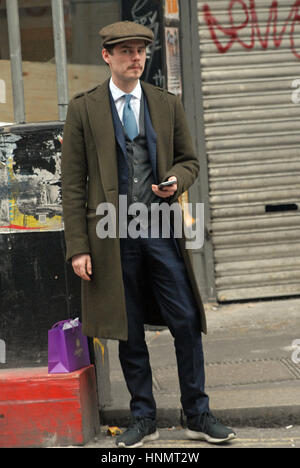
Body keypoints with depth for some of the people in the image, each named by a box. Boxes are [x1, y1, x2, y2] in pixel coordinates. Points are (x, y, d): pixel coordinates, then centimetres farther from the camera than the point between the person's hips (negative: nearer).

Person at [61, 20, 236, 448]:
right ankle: (143, 420, 17)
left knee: (186, 323, -2)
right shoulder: (84, 109, 2)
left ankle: (198, 416, 11)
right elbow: (73, 183, 1)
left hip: (161, 230, 2)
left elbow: (190, 160, 17)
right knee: (129, 332, 5)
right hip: (112, 235, -1)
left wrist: (176, 180, -8)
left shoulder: (168, 105, 10)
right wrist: (78, 247, -5)